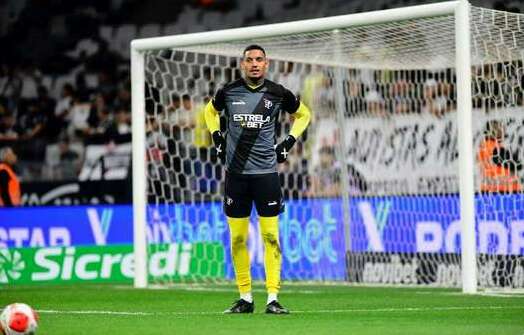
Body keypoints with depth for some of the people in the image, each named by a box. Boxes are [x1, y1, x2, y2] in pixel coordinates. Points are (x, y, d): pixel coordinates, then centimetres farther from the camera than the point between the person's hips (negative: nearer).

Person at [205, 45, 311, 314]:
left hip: (266, 172, -2)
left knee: (270, 236, -5)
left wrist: (288, 143, 7)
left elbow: (303, 114, 17)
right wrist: (217, 138, 11)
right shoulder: (228, 92, 2)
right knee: (237, 238, 3)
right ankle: (245, 298, 12)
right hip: (235, 172, 2)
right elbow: (210, 111, 24)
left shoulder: (278, 93, -1)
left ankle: (272, 299, -3)